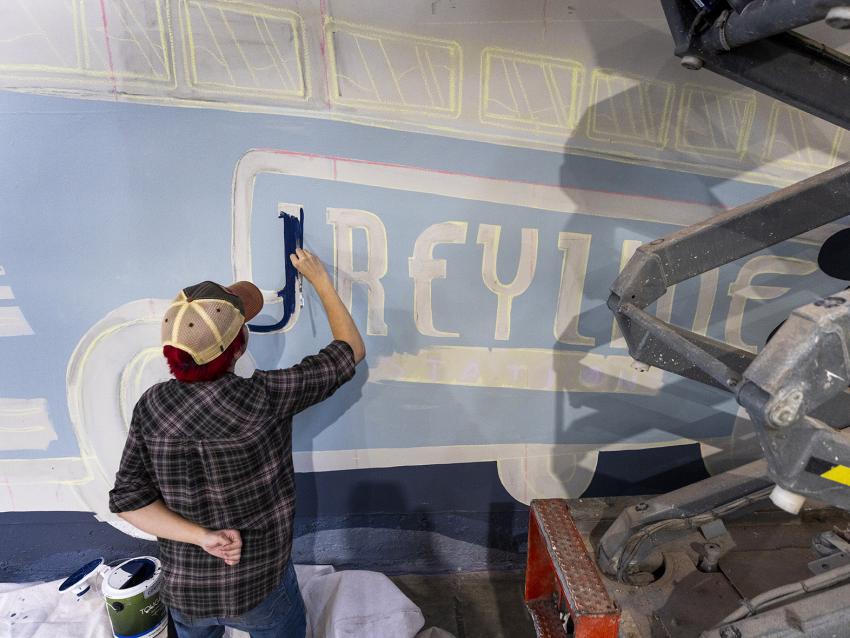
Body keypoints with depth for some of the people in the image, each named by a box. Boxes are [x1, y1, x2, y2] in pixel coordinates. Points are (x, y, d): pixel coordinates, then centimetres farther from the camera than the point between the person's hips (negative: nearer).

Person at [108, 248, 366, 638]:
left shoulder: (150, 407, -16)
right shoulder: (266, 398, -27)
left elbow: (128, 500, -11)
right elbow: (352, 350, -16)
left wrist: (202, 537, -19)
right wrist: (321, 280, -7)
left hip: (182, 589, 4)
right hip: (259, 586, -3)